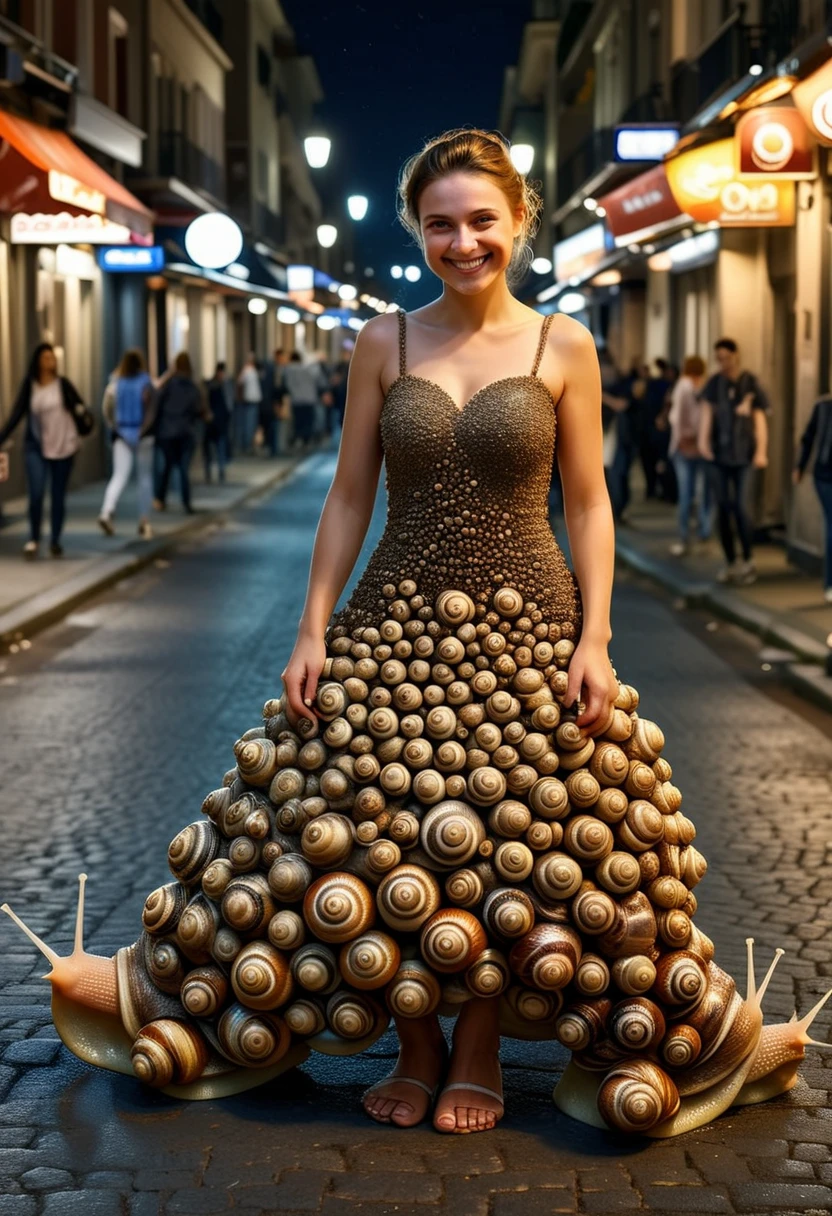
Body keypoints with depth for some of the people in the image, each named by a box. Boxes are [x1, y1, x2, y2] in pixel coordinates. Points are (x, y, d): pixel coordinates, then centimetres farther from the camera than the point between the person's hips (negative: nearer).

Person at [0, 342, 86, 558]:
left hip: (63, 447, 0)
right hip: (36, 448, 0)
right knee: (35, 494, -11)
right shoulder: (28, 386, 0)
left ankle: (55, 541, 19)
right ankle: (33, 540, 7)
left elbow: (82, 409, -1)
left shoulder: (63, 384, -2)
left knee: (58, 497, 5)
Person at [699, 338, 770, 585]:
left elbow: (760, 419, -2)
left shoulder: (750, 383, -2)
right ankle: (730, 562, 10)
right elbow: (707, 412, -5)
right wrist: (703, 439, -20)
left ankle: (748, 561, 5)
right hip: (719, 454, 3)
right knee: (723, 508, 2)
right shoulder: (715, 383, 3)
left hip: (742, 455, -3)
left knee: (741, 507, -9)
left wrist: (761, 451, -10)